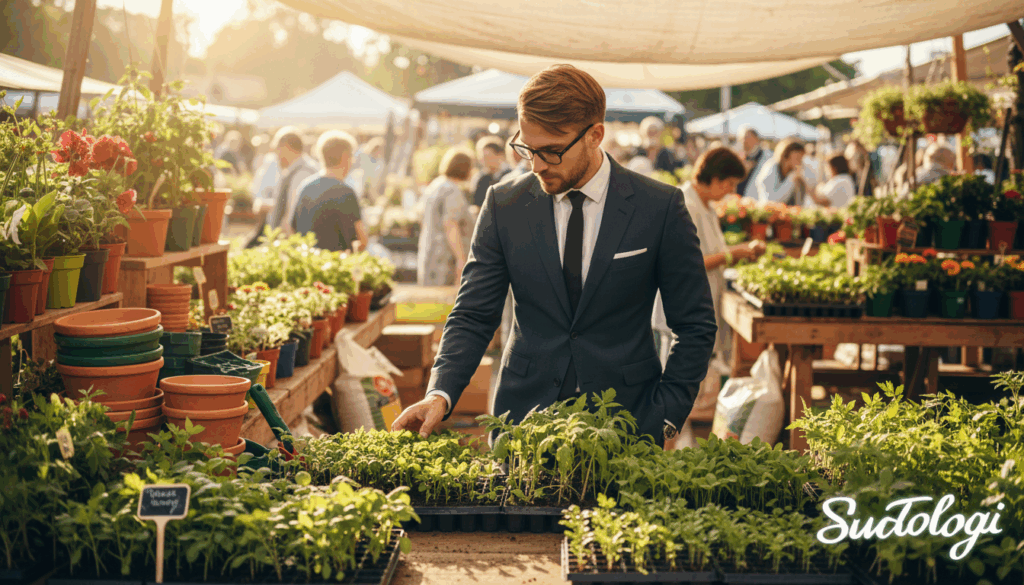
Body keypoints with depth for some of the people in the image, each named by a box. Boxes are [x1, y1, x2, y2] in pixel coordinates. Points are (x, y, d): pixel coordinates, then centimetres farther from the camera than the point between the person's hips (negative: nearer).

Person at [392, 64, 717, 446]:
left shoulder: (660, 207, -6)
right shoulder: (503, 206, 0)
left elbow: (696, 326, 0)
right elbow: (474, 316, 1)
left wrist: (662, 421, -8)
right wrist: (440, 394, -15)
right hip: (524, 414, 2)